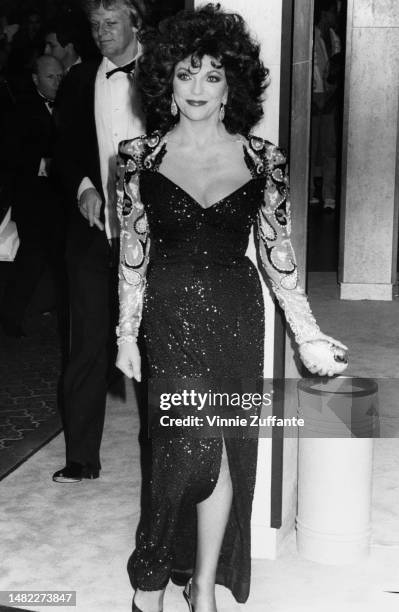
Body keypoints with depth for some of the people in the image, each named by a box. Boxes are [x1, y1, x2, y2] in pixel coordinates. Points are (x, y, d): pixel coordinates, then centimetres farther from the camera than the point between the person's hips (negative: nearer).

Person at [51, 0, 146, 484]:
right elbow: (65, 151, 13)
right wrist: (82, 187, -6)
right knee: (88, 347, 4)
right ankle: (82, 457, 14)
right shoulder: (80, 81, 9)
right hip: (93, 232, 2)